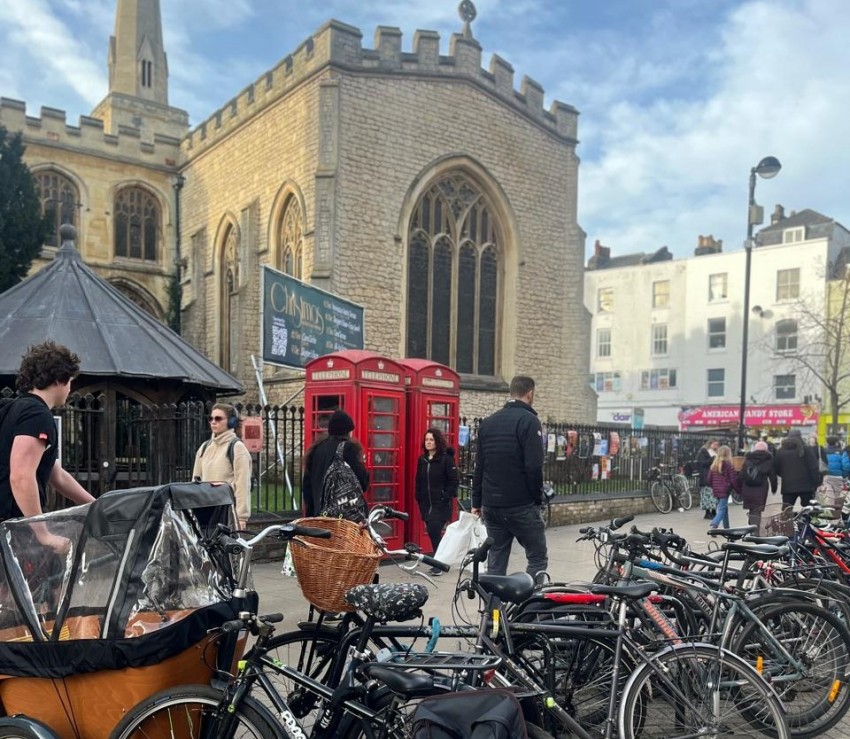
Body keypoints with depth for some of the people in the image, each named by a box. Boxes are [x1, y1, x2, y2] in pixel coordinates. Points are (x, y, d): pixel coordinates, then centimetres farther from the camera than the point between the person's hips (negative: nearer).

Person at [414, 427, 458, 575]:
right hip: (425, 503, 6)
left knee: (435, 531, -12)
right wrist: (419, 498, 9)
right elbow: (418, 481, 16)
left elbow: (454, 481, -9)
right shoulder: (422, 459, 10)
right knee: (432, 532, 9)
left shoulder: (446, 458, -8)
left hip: (441, 504, -6)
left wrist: (446, 497, -14)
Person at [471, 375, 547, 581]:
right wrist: (538, 498, -4)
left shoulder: (487, 422, 12)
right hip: (521, 505, -6)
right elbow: (534, 467, -15)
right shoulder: (529, 420, -9)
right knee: (537, 558, 4)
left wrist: (477, 501, 19)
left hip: (491, 505, 6)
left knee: (495, 562, 11)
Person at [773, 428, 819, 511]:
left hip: (788, 486, 2)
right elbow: (813, 468, -8)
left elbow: (776, 468, 10)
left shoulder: (781, 451, 5)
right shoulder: (806, 449, -3)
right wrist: (817, 484, -4)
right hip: (806, 485, -1)